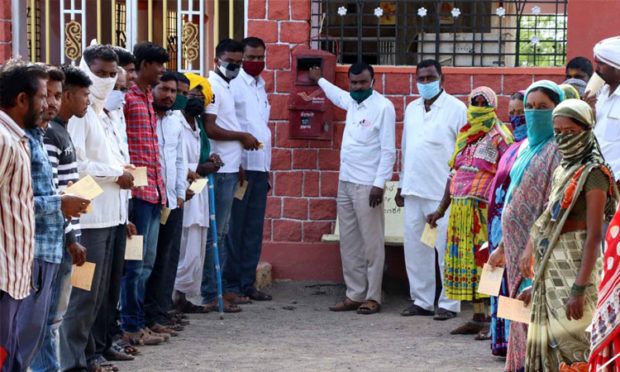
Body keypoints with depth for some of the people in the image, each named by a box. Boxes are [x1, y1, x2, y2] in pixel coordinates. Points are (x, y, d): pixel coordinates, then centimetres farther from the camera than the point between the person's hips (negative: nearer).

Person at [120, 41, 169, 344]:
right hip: (138, 191, -9)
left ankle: (137, 324, 18)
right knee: (135, 262, -5)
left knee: (146, 263, 12)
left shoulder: (147, 97, 19)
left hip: (154, 191, 9)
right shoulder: (127, 96, -10)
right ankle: (131, 326, 0)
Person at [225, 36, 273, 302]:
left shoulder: (261, 88, 20)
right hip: (240, 165, -8)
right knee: (234, 228, -4)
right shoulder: (234, 84, -5)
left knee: (254, 230, 8)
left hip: (260, 167, 8)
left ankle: (247, 284, 13)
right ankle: (230, 285, 2)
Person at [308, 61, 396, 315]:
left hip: (367, 186, -8)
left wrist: (379, 184, -18)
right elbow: (337, 94, 40)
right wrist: (319, 80, 55)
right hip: (346, 181, 8)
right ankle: (355, 295, 13)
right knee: (349, 243, 8)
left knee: (372, 243, -4)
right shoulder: (351, 102, 13)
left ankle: (372, 297, -1)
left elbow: (388, 150, -13)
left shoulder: (383, 107, -9)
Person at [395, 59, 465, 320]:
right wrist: (402, 185, 19)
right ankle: (422, 300, 16)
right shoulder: (412, 109, 16)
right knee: (415, 247, 8)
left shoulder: (456, 109, -3)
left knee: (446, 249, -4)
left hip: (443, 192, -6)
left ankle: (449, 303, 2)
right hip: (414, 191, 6)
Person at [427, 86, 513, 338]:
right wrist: (441, 210, 22)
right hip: (460, 208, 7)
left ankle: (492, 320, -8)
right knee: (466, 260, 7)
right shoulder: (465, 136, 18)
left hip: (484, 209, -7)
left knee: (485, 261, -10)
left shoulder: (498, 136, -5)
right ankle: (478, 318, 13)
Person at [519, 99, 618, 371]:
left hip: (575, 270, -8)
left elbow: (594, 236, -16)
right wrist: (537, 283, 18)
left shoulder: (593, 174, -10)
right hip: (551, 272, 8)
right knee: (547, 345, 8)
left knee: (573, 348, -11)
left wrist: (579, 289, -22)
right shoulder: (561, 172, 15)